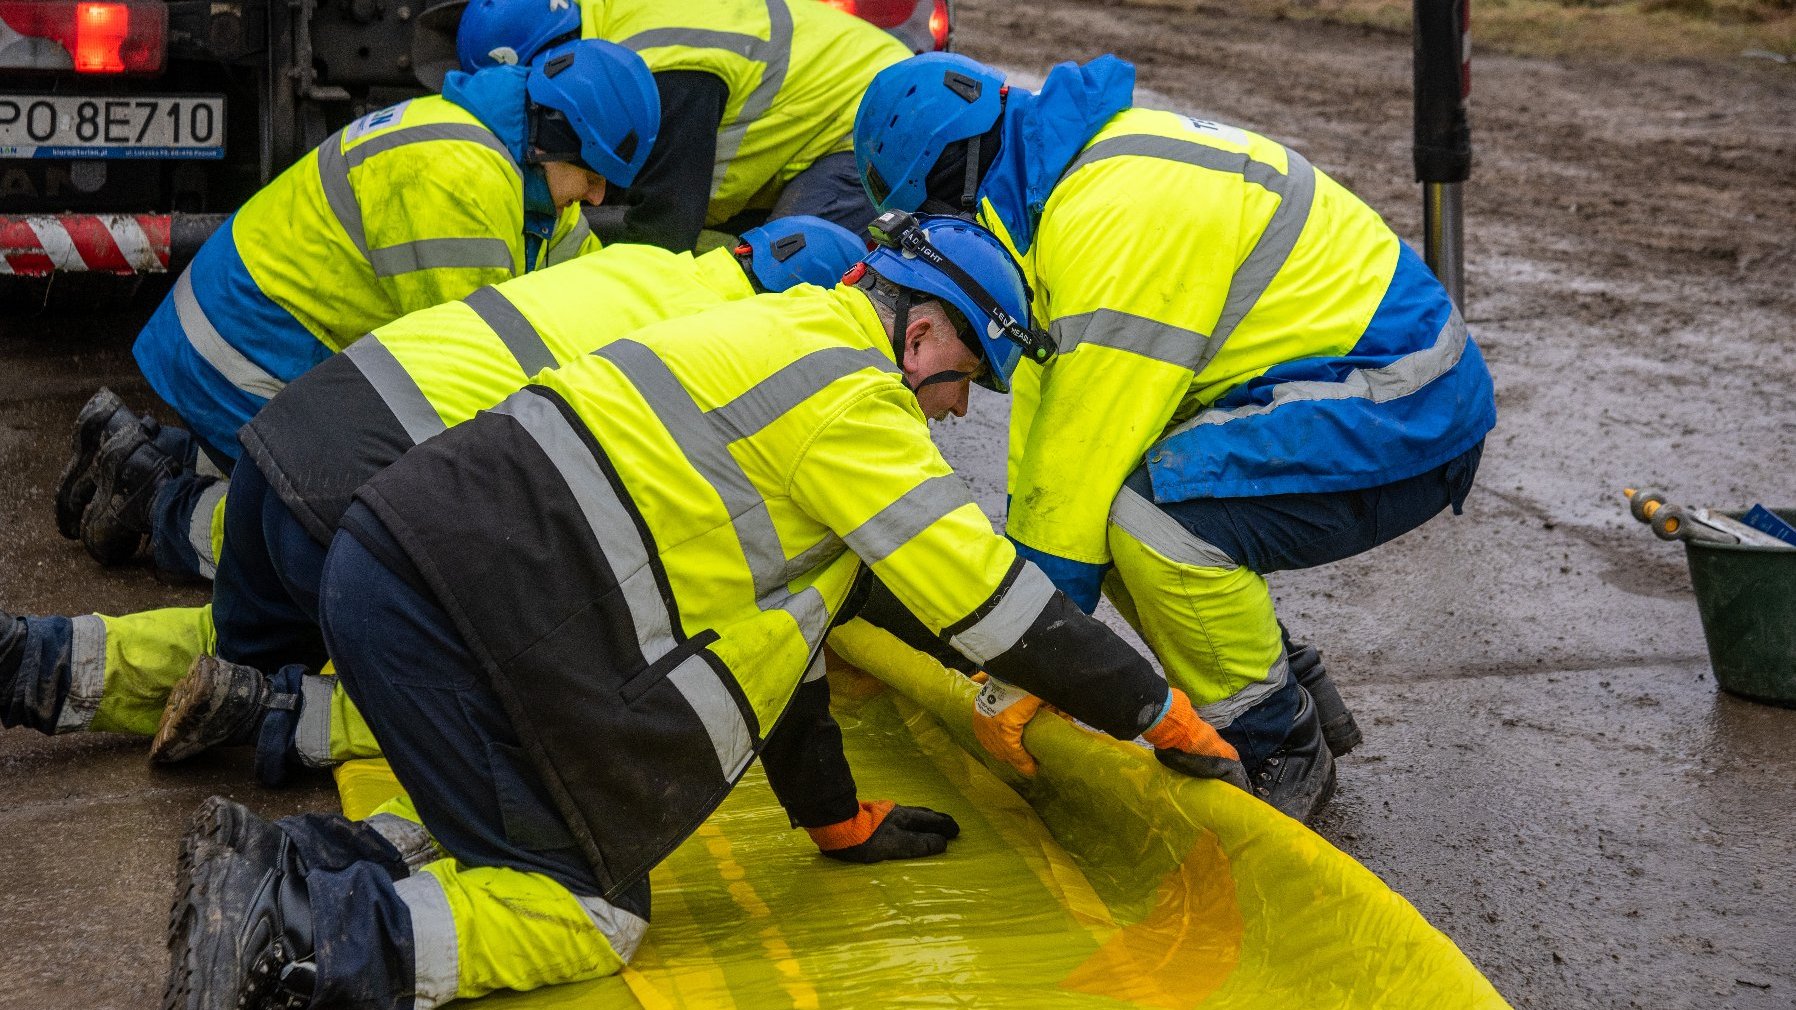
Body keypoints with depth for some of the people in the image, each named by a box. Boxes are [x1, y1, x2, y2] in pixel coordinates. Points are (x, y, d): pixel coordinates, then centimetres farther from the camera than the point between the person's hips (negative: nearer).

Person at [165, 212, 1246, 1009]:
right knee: (590, 917, -3)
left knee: (564, 836, 17)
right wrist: (1159, 709, 7)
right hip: (462, 602, -10)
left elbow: (769, 601, 28)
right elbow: (991, 599, -5)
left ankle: (291, 860, 6)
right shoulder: (856, 397, -5)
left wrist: (837, 816, 30)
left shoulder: (784, 337, 25)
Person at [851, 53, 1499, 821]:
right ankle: (1287, 691, 16)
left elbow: (1084, 462, -24)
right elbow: (1048, 391, 10)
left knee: (1157, 514, -30)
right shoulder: (1079, 164, 6)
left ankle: (1280, 749, -6)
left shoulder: (1115, 222, -26)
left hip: (1404, 410, -10)